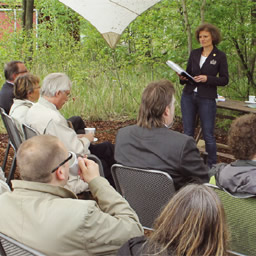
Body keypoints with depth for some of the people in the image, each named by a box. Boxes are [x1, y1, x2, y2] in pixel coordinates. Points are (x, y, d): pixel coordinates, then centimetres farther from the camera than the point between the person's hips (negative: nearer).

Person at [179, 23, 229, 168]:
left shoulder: (220, 56, -3)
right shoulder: (194, 54, 9)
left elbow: (225, 80, -4)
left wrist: (207, 79, -18)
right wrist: (183, 78, -7)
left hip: (207, 99, -4)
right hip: (189, 96, 4)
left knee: (208, 135, -1)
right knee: (188, 132, 8)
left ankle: (212, 166, 12)